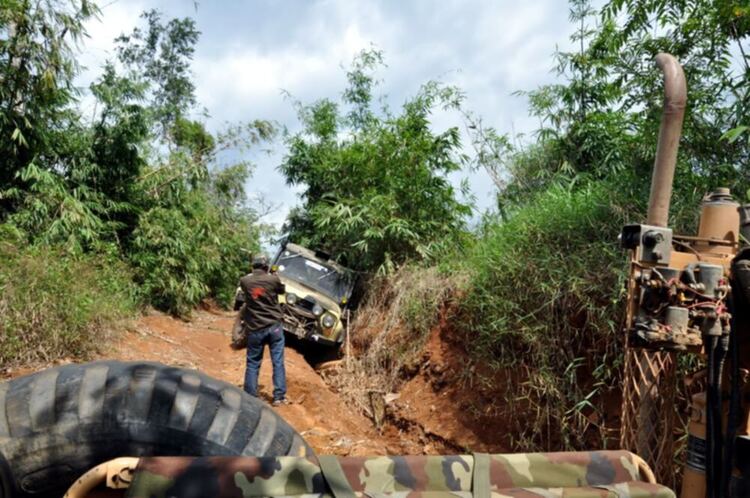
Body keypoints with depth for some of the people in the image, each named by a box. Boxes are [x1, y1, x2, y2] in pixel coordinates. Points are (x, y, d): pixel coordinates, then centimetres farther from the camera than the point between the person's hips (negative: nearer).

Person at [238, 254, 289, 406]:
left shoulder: (244, 281, -4)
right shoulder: (273, 279, -7)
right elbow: (282, 290, 14)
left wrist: (254, 274, 29)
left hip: (255, 329, 1)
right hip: (274, 326, -1)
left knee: (252, 364, 11)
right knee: (278, 362, 5)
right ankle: (279, 397, 5)